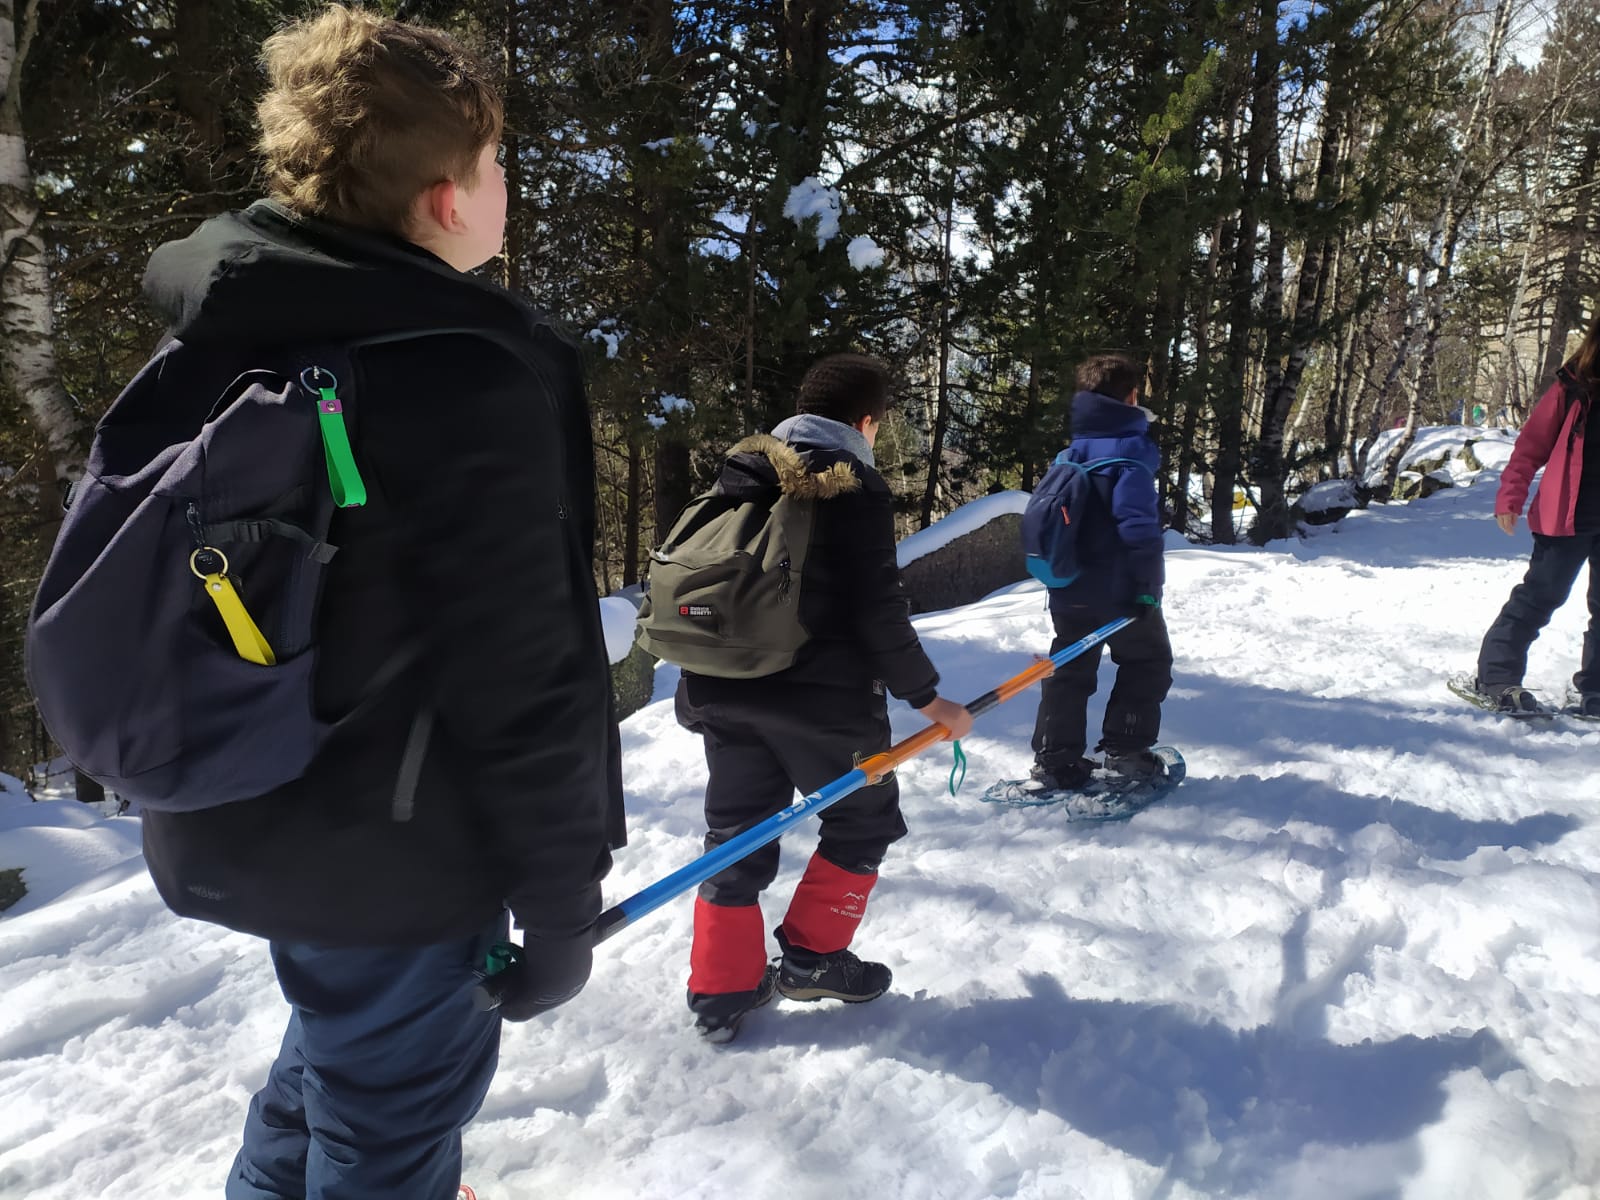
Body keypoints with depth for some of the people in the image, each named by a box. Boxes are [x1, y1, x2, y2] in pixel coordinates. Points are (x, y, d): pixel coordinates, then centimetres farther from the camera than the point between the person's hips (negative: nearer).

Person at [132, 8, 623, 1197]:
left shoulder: (219, 341, 1)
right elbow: (522, 684, -24)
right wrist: (562, 900, -11)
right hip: (390, 852, -8)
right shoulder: (471, 377, -25)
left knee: (339, 1026, 33)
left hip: (240, 824, 9)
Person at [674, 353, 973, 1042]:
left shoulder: (739, 473, 10)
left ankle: (721, 993, 21)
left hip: (723, 691, 6)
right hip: (823, 696, -6)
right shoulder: (857, 487, -10)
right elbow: (878, 611, -15)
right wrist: (926, 698, -6)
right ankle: (812, 957, 20)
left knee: (737, 832, 16)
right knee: (865, 819, 16)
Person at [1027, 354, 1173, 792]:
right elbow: (1137, 522, -24)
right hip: (1120, 590, -6)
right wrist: (1147, 585, -20)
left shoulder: (1070, 453, 9)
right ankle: (1126, 750, 15)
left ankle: (1054, 761, 12)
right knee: (1148, 663, 14)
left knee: (1069, 672, 13)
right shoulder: (1130, 449, -15)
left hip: (1069, 591, 7)